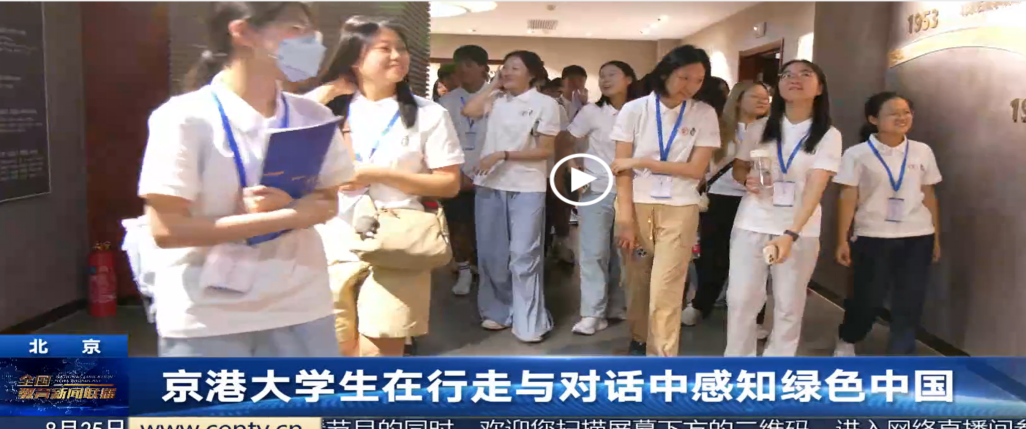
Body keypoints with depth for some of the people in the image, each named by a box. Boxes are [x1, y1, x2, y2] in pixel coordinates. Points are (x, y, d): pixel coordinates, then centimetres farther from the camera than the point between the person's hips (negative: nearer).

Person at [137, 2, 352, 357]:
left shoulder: (313, 117, 2)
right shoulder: (185, 117, -12)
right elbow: (166, 229, -15)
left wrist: (287, 204, -16)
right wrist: (287, 217, -21)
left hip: (298, 306, 4)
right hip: (206, 317, -4)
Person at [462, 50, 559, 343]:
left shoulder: (545, 103, -4)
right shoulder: (496, 100, 10)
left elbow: (546, 151, -7)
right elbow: (469, 111, -7)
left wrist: (503, 155, -14)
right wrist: (494, 86, 3)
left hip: (526, 188, -5)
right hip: (490, 185, 5)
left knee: (523, 255, -3)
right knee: (491, 253, 11)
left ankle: (528, 323, 4)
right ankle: (498, 311, 25)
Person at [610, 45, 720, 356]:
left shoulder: (704, 115, -1)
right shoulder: (634, 110, -3)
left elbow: (696, 170, -6)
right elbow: (622, 168, -5)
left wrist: (642, 162, -10)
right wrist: (625, 219, -10)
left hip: (679, 210, -1)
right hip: (636, 205, 1)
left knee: (665, 291, -7)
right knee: (637, 282, 11)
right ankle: (639, 340, 35)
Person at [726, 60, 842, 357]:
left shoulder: (828, 136, -6)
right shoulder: (759, 128, 2)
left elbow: (815, 188, -16)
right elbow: (738, 168, 12)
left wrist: (791, 234, -28)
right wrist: (748, 179, -13)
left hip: (800, 230, -1)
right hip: (752, 224, 2)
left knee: (789, 305, 5)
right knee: (740, 299, 2)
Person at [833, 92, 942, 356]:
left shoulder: (922, 152, 6)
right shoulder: (857, 154, -4)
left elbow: (929, 196, 11)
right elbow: (848, 199, -4)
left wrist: (936, 238, 12)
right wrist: (842, 240, -7)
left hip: (917, 237, 3)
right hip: (872, 237, -3)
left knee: (910, 301, 5)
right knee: (868, 298, 4)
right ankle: (846, 341, 32)